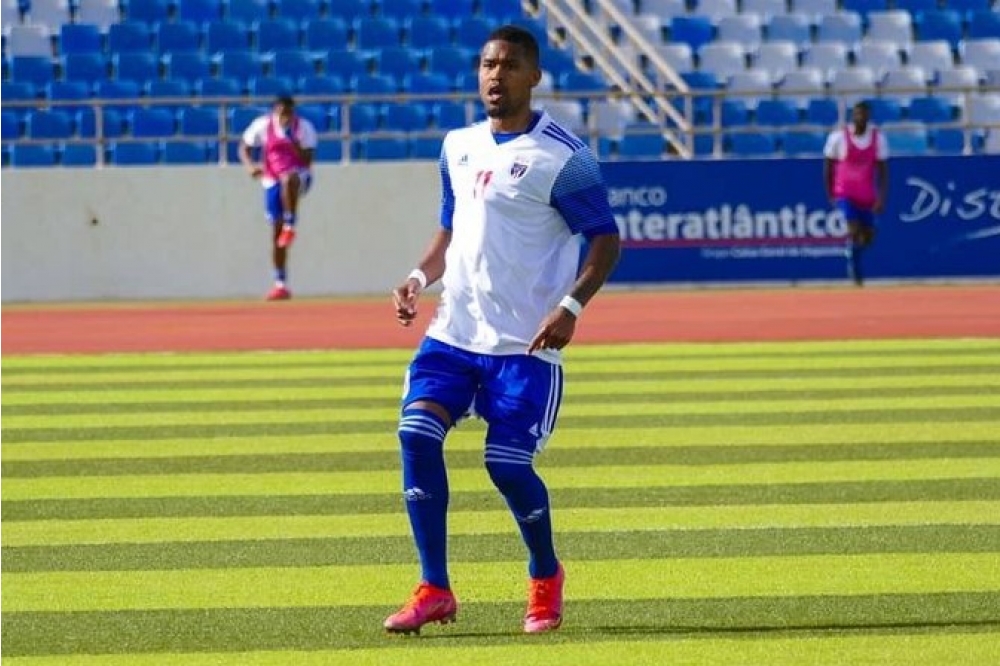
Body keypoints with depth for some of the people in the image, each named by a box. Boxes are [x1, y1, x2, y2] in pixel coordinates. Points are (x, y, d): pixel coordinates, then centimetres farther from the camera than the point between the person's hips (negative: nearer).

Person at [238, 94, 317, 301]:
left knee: (288, 179, -43)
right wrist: (250, 165, -16)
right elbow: (244, 148, 3)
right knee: (276, 233, 2)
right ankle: (280, 284, 12)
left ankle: (290, 225, -31)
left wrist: (293, 141, -28)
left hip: (298, 177, -3)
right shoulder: (262, 125, -4)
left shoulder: (305, 128, -9)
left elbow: (307, 160, -13)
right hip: (272, 181, 3)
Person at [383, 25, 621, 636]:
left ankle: (546, 577, 21)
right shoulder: (458, 147, 11)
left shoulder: (562, 157, -9)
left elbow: (606, 239, -8)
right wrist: (420, 278, 4)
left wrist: (572, 306, -23)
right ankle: (435, 590, -6)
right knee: (417, 434, -13)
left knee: (507, 464, -9)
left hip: (525, 342, -5)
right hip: (454, 330, 6)